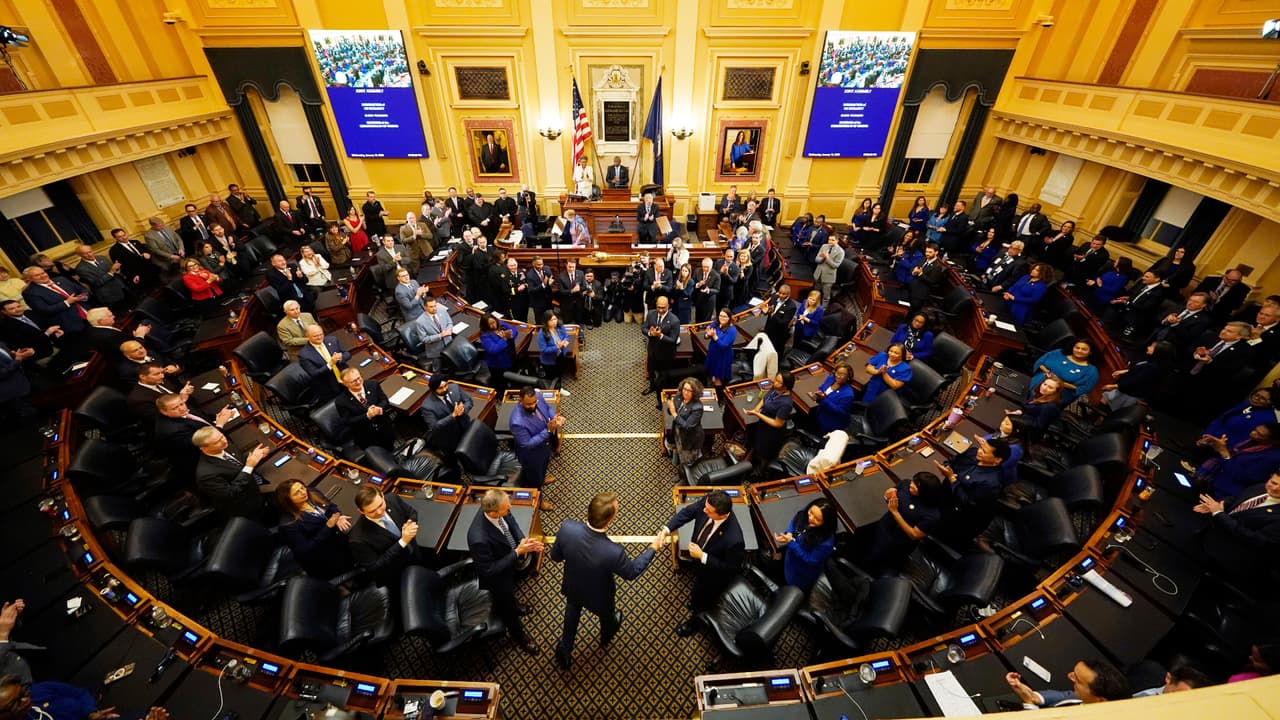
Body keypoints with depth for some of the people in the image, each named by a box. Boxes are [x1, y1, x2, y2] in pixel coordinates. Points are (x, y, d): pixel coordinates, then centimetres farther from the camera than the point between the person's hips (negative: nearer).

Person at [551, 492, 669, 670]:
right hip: (598, 598, -2)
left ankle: (564, 651, 53)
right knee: (607, 616, 35)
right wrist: (654, 547, -12)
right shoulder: (613, 552, -44)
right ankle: (606, 637, 66)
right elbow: (632, 572, -21)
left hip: (572, 588, 2)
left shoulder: (567, 527, -36)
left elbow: (555, 556, -14)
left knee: (572, 611, 37)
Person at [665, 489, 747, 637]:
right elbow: (687, 511, -16)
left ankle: (695, 621, 59)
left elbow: (731, 567, -29)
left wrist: (702, 556, -33)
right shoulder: (707, 502, -33)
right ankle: (697, 592, 72)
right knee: (698, 581, 38)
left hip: (713, 573, -5)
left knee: (701, 599, 26)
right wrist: (666, 529, -28)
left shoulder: (733, 540, -46)